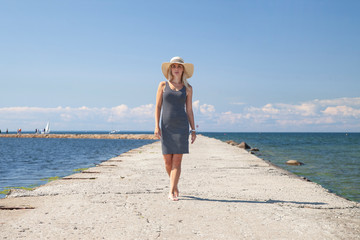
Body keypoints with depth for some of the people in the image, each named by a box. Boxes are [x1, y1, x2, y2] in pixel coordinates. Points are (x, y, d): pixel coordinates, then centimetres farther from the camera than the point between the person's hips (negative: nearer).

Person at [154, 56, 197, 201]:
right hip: (166, 126, 1)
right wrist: (157, 126, -7)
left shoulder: (187, 88, 7)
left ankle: (171, 192, -5)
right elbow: (158, 106, 3)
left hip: (181, 126, 0)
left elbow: (189, 110, 8)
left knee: (177, 160, -7)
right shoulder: (163, 85, 6)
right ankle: (175, 186, 25)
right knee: (168, 160, 2)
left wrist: (193, 129, 4)